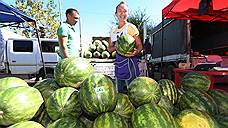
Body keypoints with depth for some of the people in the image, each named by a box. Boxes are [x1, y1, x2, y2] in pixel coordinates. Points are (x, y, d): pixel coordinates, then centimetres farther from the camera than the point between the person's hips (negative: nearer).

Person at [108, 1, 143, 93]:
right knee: (120, 92, 13)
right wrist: (117, 47, -8)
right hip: (118, 63, 6)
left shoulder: (131, 27, -1)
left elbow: (140, 46, -5)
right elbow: (109, 48, 15)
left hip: (129, 62, -5)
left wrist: (135, 52, -28)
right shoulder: (113, 31, 15)